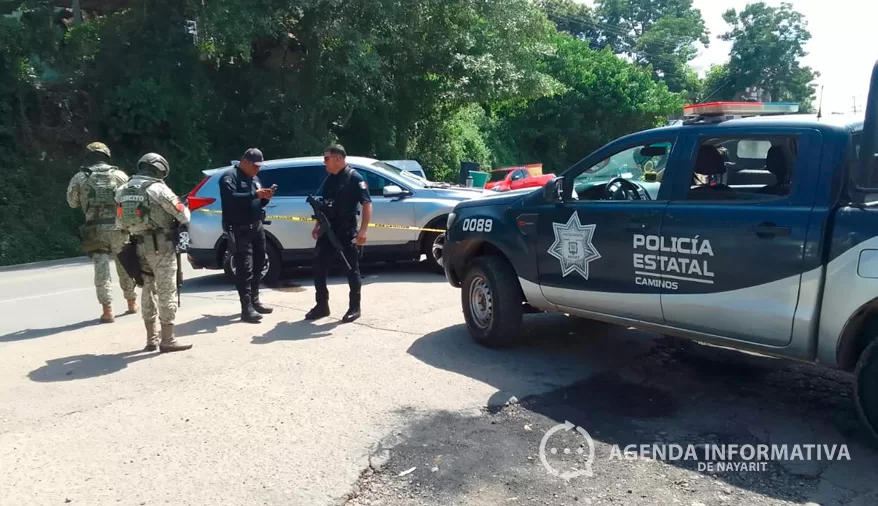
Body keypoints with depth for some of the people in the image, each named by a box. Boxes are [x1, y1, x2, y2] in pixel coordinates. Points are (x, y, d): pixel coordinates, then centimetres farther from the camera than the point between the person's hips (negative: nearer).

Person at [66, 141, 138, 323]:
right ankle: (132, 303, 28)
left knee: (101, 269, 0)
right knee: (125, 266, 16)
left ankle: (108, 310, -7)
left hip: (96, 229, -1)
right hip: (119, 227, 1)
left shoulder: (79, 178, 3)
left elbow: (72, 203, 11)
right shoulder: (119, 175, 4)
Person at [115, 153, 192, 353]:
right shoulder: (157, 189, -11)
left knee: (148, 290, 15)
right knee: (166, 292, -2)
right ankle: (167, 340, 1)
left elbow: (120, 223, 13)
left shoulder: (123, 190, 11)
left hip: (139, 247, 7)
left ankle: (151, 339, 20)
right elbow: (183, 215, -9)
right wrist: (183, 221, 12)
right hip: (161, 247, -7)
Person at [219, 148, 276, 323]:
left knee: (258, 265, 12)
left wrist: (265, 197, -1)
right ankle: (247, 308, -13)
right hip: (239, 230, -8)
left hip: (256, 227, 8)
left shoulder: (255, 178, 19)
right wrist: (255, 194, -28)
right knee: (245, 268, -12)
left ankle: (255, 301, 25)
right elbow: (231, 197, -24)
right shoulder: (230, 176, -7)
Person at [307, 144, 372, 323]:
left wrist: (363, 230, -23)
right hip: (328, 231, 7)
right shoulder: (329, 179, 11)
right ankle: (322, 306, 18)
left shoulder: (354, 178, -11)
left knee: (352, 270, 3)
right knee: (319, 267, 7)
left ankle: (354, 308, 13)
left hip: (347, 232, -7)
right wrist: (318, 225, 15)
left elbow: (367, 204, -16)